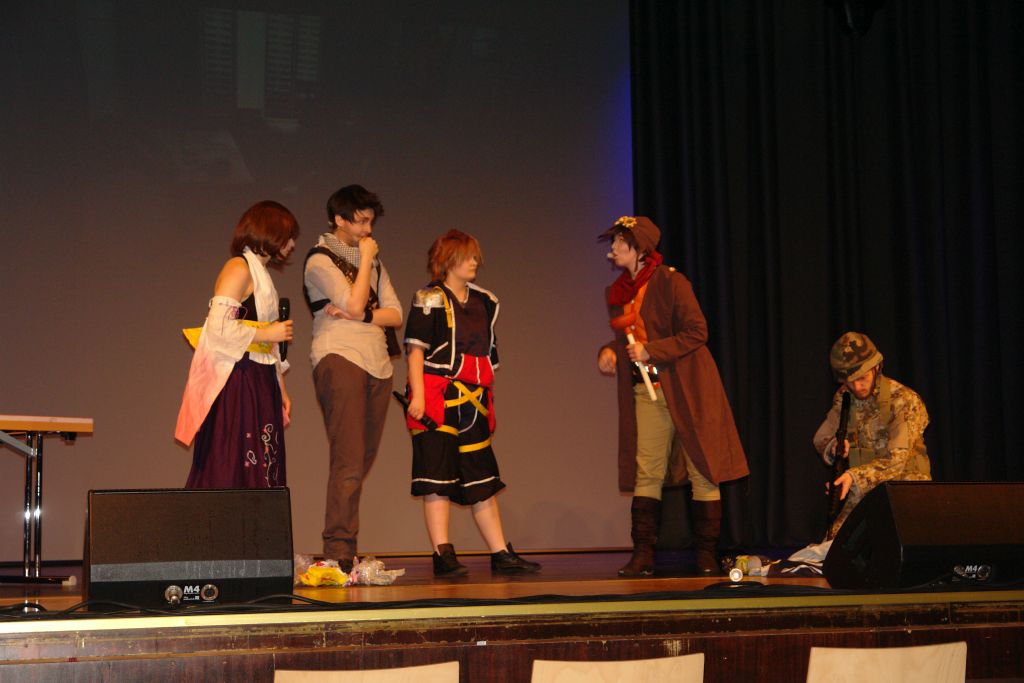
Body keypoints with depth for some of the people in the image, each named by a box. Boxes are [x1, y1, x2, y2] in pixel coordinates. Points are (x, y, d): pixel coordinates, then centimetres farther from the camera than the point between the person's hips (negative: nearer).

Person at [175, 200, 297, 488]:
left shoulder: (260, 274, 21)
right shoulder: (238, 269, -9)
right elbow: (218, 327, -21)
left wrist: (281, 390, 17)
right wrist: (267, 333, -11)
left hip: (260, 383, 9)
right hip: (237, 383, -9)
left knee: (259, 474, 3)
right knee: (231, 472, -10)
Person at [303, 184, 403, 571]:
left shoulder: (373, 261, 23)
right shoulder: (320, 260, 1)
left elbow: (395, 314, 13)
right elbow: (354, 304, -12)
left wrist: (360, 314, -5)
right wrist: (365, 259, -1)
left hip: (377, 363, 7)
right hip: (340, 358, -7)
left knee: (364, 458, 3)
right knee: (349, 460, -14)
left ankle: (344, 546, 7)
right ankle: (338, 552, -15)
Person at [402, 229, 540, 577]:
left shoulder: (484, 302, 18)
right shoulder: (430, 299, -1)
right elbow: (415, 349, -7)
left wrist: (486, 398, 20)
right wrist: (418, 395, -16)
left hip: (473, 401, 7)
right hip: (438, 399, -7)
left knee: (483, 479, 8)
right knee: (439, 476, -7)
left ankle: (501, 553, 11)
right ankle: (443, 554, -6)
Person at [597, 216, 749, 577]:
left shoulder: (671, 282, -9)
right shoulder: (617, 293, 13)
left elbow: (697, 332, -12)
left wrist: (651, 351, -16)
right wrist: (608, 351, 3)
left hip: (686, 389, -6)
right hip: (646, 391, 6)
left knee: (702, 470, -1)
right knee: (646, 472, 0)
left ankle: (707, 554, 6)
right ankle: (643, 553, 3)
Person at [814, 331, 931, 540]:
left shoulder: (905, 401, -13)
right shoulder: (843, 397, 4)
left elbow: (896, 462, -19)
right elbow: (821, 439, 14)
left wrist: (855, 476, -33)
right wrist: (834, 447, -11)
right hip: (862, 492, 4)